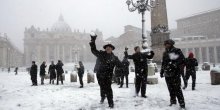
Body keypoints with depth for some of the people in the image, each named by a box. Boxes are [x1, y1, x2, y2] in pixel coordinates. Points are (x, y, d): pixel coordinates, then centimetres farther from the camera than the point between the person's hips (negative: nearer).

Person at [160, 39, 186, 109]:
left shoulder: (177, 51, -2)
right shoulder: (165, 53, 18)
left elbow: (182, 60, -11)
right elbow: (163, 63, 22)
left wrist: (175, 65, -21)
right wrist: (162, 72, 19)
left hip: (175, 74, -6)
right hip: (167, 74, 6)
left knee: (177, 89, -8)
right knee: (171, 89, 12)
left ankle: (182, 104, 0)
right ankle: (173, 102, 24)